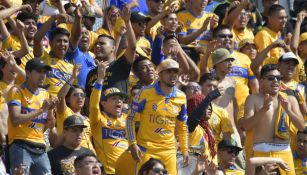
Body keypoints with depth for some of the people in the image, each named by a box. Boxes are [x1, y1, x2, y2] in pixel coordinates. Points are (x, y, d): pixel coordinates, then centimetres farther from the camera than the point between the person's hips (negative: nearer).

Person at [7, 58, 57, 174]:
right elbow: (15, 120, -16)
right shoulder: (17, 91, -2)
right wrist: (41, 110, -13)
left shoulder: (44, 94, 16)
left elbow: (51, 125, 17)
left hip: (40, 149, 6)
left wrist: (50, 110, -3)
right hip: (21, 147, -6)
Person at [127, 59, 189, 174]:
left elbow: (182, 126, 18)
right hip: (146, 148, -4)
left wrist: (185, 149, 14)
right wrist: (132, 144, -11)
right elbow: (131, 118, -4)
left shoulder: (181, 97, 5)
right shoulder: (146, 93, -8)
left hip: (169, 149, 4)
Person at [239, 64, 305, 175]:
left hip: (284, 152, 3)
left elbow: (301, 127, 5)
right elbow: (245, 126, -8)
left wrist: (289, 111, -12)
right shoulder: (254, 99, 3)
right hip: (261, 153, -3)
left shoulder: (290, 100, 11)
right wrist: (263, 109, -21)